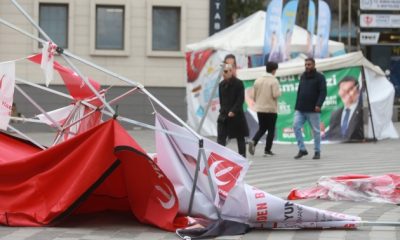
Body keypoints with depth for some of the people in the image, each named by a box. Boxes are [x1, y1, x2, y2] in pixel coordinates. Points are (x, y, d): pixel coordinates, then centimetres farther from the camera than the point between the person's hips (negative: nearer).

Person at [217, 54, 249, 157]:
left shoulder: (239, 84, -8)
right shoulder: (222, 85, 5)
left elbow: (240, 100, -13)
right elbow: (221, 100, 11)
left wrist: (233, 111, -20)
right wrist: (223, 110, 2)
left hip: (237, 115, -4)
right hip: (224, 115, 4)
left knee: (240, 137, 9)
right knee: (221, 138, -5)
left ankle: (242, 156, 19)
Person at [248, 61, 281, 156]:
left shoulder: (258, 80, 6)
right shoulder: (274, 81, -12)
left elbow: (254, 95, 10)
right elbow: (276, 94, -19)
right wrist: (279, 91, 2)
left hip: (259, 109, 5)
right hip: (271, 109, -5)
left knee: (262, 128, 14)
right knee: (271, 130, 7)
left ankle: (253, 142, -10)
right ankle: (267, 149, 6)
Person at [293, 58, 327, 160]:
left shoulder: (320, 77, -2)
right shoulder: (302, 77, 16)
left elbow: (323, 92, -11)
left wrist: (319, 105, -24)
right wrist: (296, 106, 17)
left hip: (313, 110, -5)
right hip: (300, 109, 5)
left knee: (316, 131, 1)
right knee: (296, 126, -10)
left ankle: (317, 152, 12)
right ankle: (302, 149, -4)